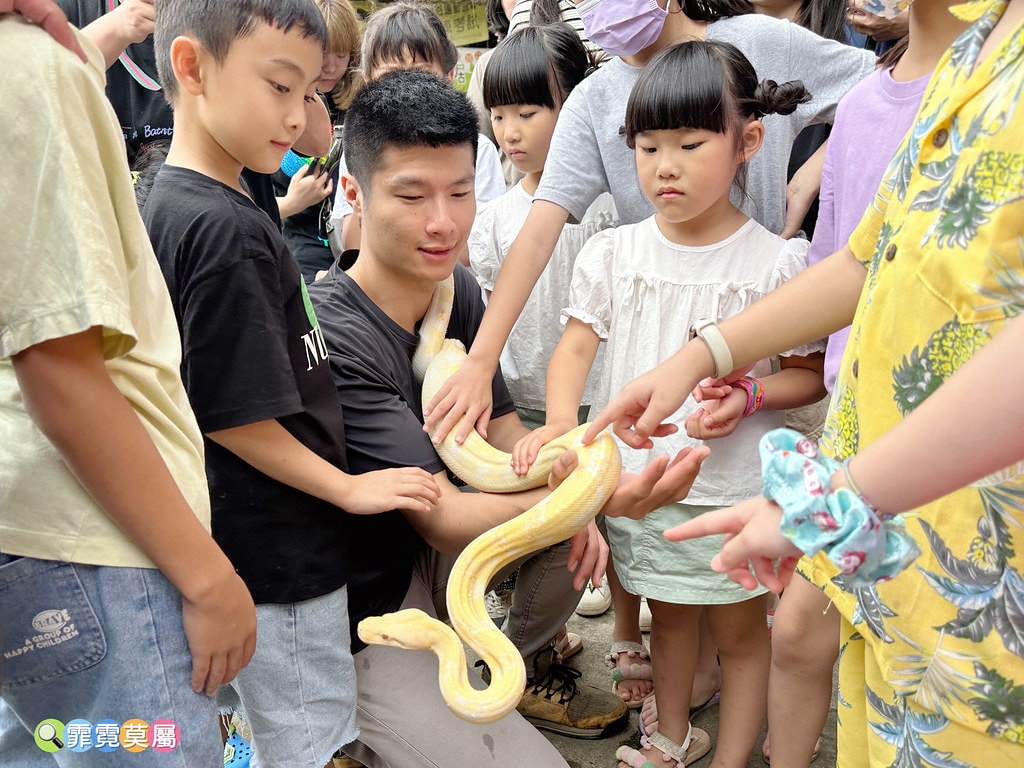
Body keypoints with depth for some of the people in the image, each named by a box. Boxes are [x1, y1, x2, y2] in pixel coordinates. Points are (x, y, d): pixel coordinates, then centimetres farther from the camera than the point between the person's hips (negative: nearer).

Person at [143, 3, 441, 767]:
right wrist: (347, 488, -13)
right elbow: (236, 415, -23)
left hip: (243, 546, 9)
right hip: (282, 557, -9)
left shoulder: (170, 205, 5)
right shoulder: (230, 230, -24)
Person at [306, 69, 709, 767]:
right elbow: (441, 517, -29)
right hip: (360, 615, -7)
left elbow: (503, 429, 5)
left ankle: (523, 669, 18)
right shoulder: (330, 335, -28)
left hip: (429, 553, 8)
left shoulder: (457, 289, -4)